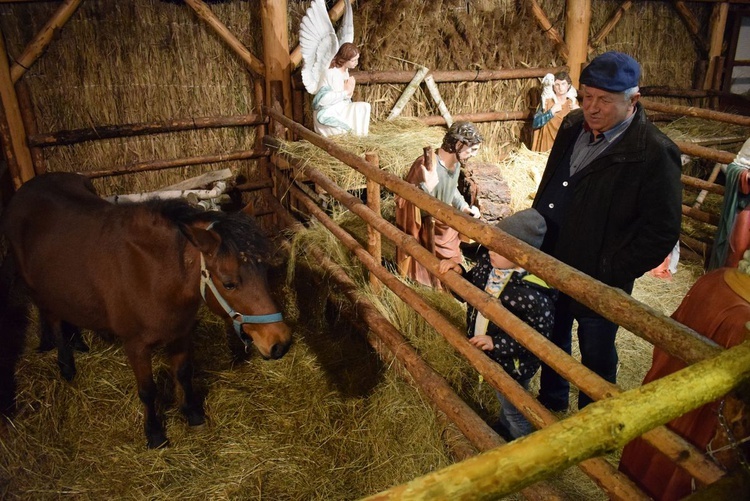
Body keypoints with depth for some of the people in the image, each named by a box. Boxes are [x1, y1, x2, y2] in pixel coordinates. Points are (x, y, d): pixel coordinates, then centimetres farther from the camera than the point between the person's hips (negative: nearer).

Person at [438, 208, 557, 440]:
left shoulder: (533, 295, -35)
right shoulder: (487, 263, -13)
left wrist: (497, 343, -32)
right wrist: (458, 273, -16)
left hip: (512, 366, -7)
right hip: (488, 358, 7)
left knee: (515, 412, 21)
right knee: (505, 403, 34)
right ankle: (502, 433, 60)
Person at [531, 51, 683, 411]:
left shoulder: (654, 153, -20)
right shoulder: (573, 126, 0)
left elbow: (662, 232, -18)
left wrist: (610, 274, -18)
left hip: (596, 284, -6)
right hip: (550, 267, 6)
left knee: (596, 359, 16)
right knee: (552, 340, 26)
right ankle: (552, 399, 52)